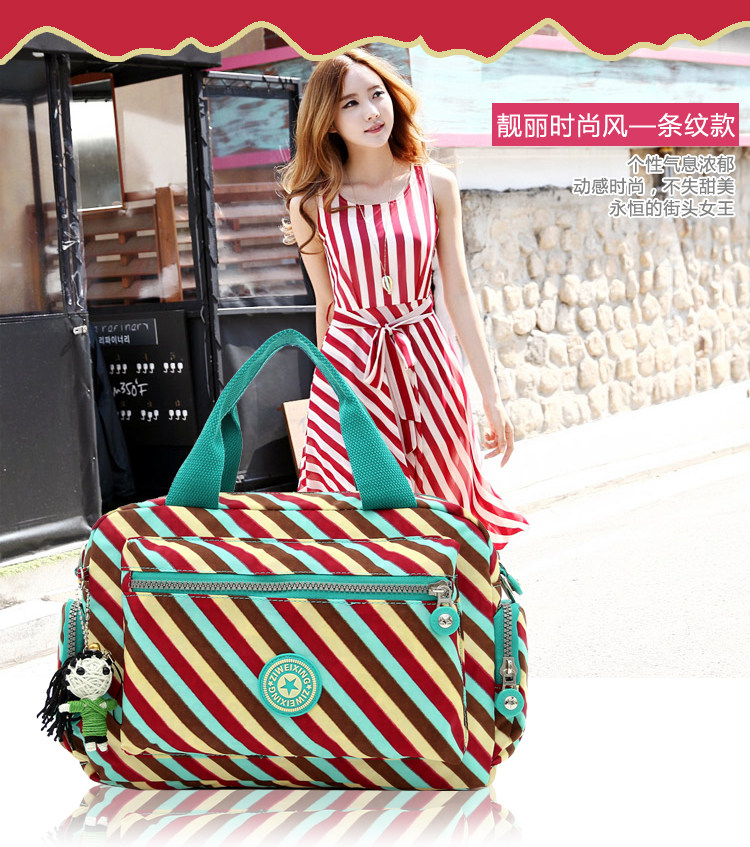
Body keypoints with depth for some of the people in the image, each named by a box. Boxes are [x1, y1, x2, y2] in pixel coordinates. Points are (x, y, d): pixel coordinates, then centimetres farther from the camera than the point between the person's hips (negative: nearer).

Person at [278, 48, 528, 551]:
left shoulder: (434, 184, 1)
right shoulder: (314, 202, -2)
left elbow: (458, 293, 3)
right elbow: (326, 303, 8)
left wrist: (492, 395, 2)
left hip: (425, 365, 1)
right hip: (350, 370, -1)